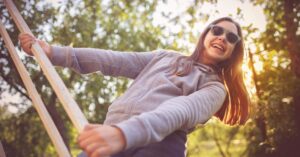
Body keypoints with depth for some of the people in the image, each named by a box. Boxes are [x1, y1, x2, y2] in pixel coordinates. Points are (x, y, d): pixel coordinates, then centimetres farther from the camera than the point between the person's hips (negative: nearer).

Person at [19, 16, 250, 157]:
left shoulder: (215, 87, 11)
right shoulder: (165, 57, 26)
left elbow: (183, 110, -10)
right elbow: (114, 61, 16)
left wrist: (124, 132, -30)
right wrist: (54, 53, 7)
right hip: (110, 137, 4)